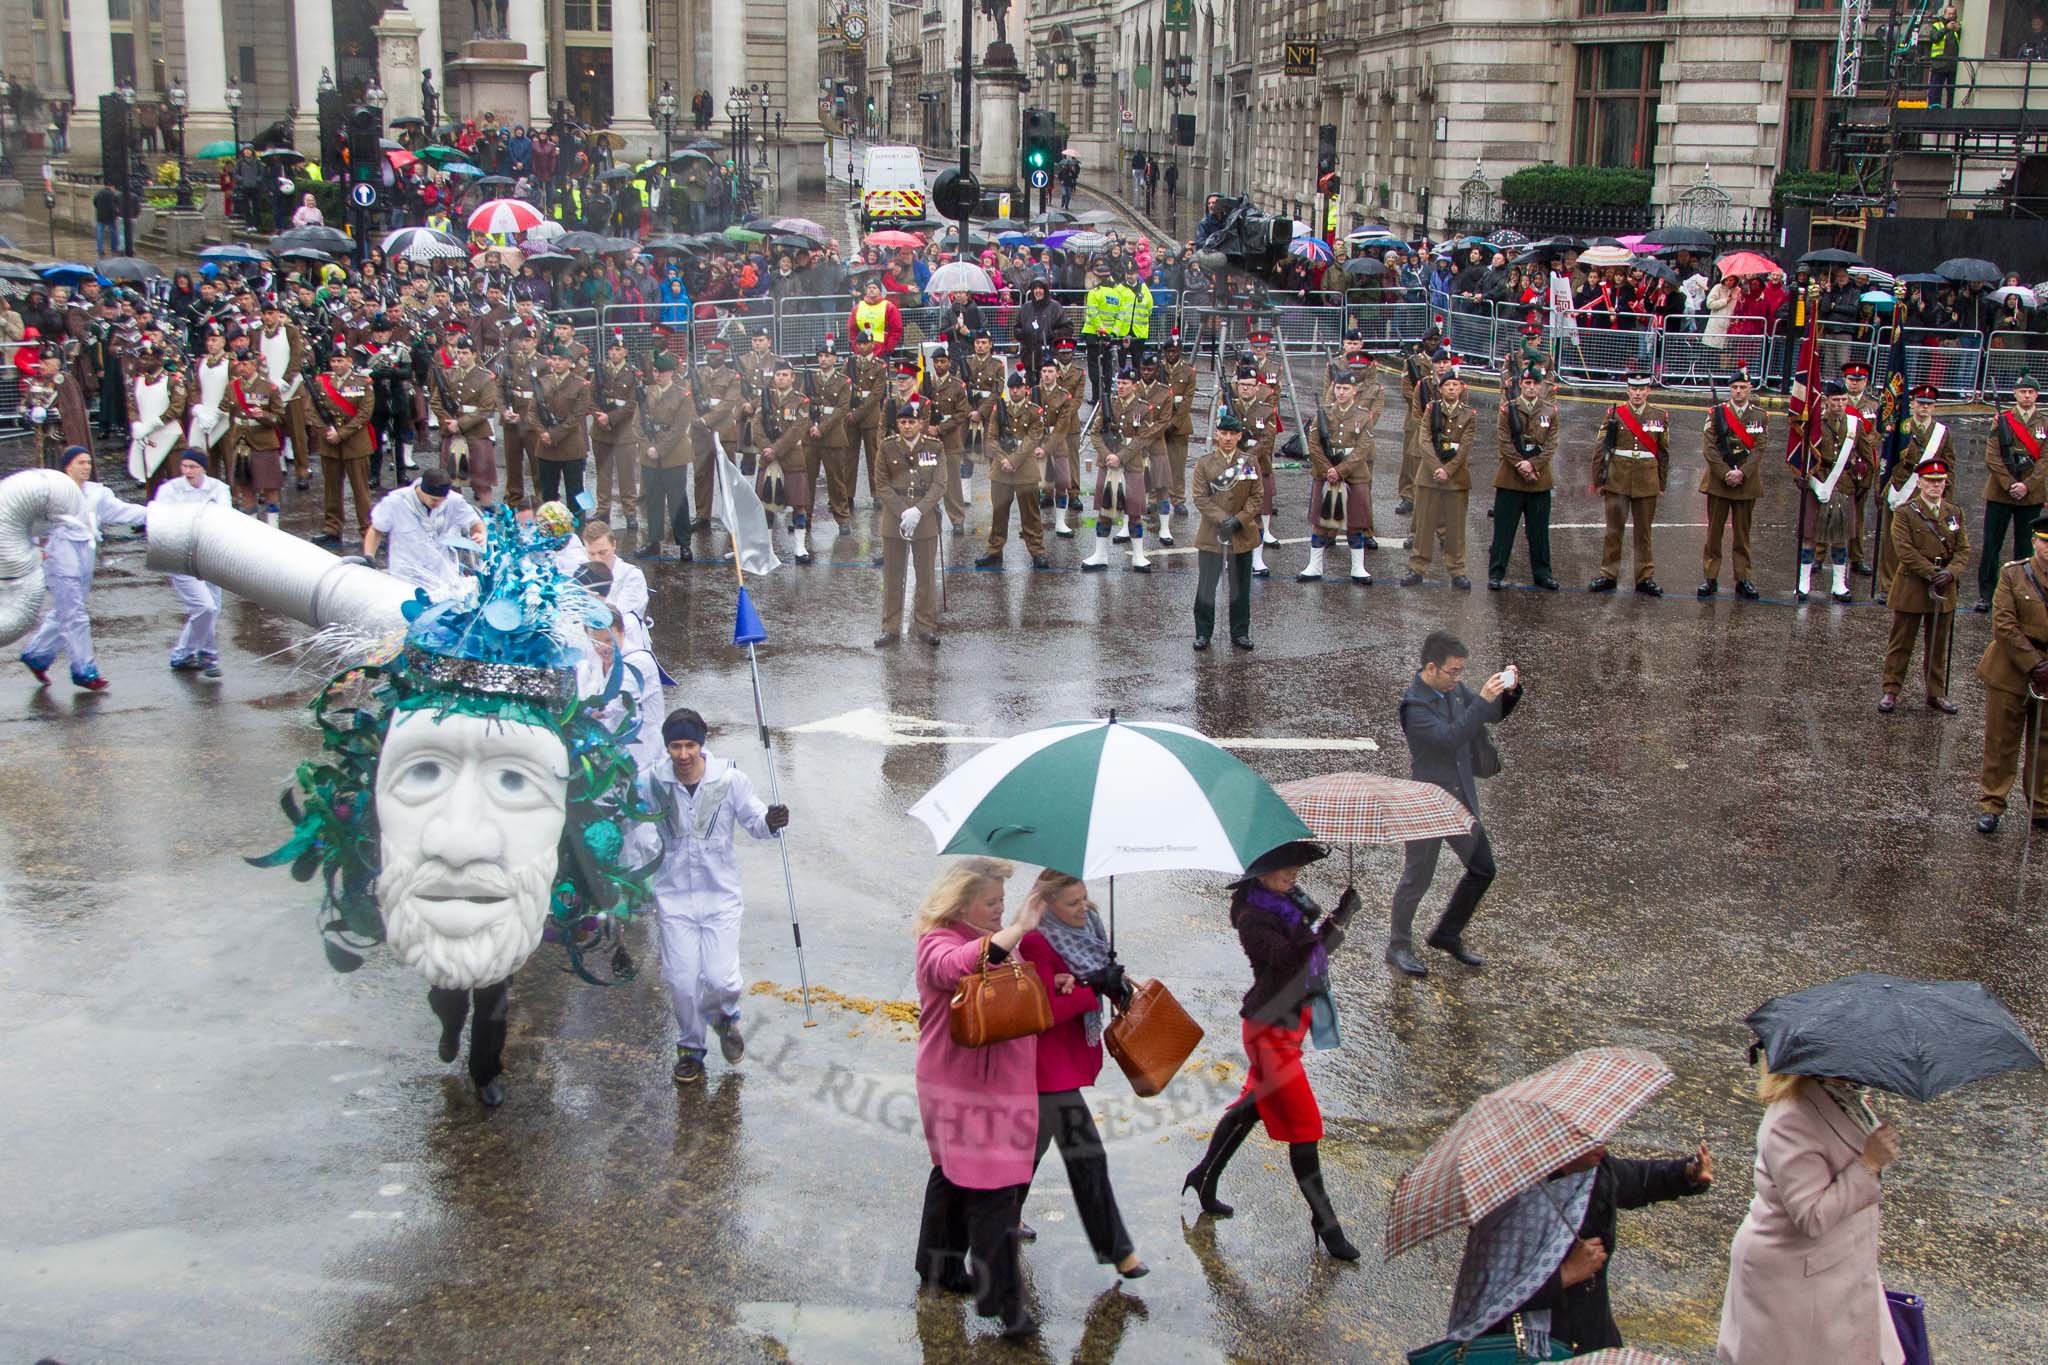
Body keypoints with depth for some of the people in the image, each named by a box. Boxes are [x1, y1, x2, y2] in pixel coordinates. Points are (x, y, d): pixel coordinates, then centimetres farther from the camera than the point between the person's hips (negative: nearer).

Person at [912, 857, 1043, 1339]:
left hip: (1002, 1081, 9)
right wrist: (1017, 929, -45)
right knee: (993, 1189, -9)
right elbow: (958, 966, -38)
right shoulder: (938, 942, -13)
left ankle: (940, 1267, 35)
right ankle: (1002, 1299, -4)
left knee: (956, 1173, 21)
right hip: (962, 1086, -9)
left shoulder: (997, 938, 14)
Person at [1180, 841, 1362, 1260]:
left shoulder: (1289, 898, 4)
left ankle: (1204, 1178, 38)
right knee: (1302, 1123, -3)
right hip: (1271, 1028, -9)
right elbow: (1293, 959, -32)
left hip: (1292, 1021, 9)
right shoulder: (1253, 919, -21)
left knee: (1251, 1106, 21)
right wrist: (1335, 924, -37)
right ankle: (1325, 1222, 6)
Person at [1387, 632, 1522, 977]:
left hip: (1461, 799, 8)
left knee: (1482, 869, 13)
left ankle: (1447, 935, 29)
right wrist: (1482, 700, -35)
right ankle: (1399, 946, 21)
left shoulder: (1455, 688, 2)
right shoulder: (1414, 705, -21)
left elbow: (1493, 715, 13)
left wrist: (1509, 691, -6)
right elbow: (1449, 738, -33)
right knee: (1417, 877, 4)